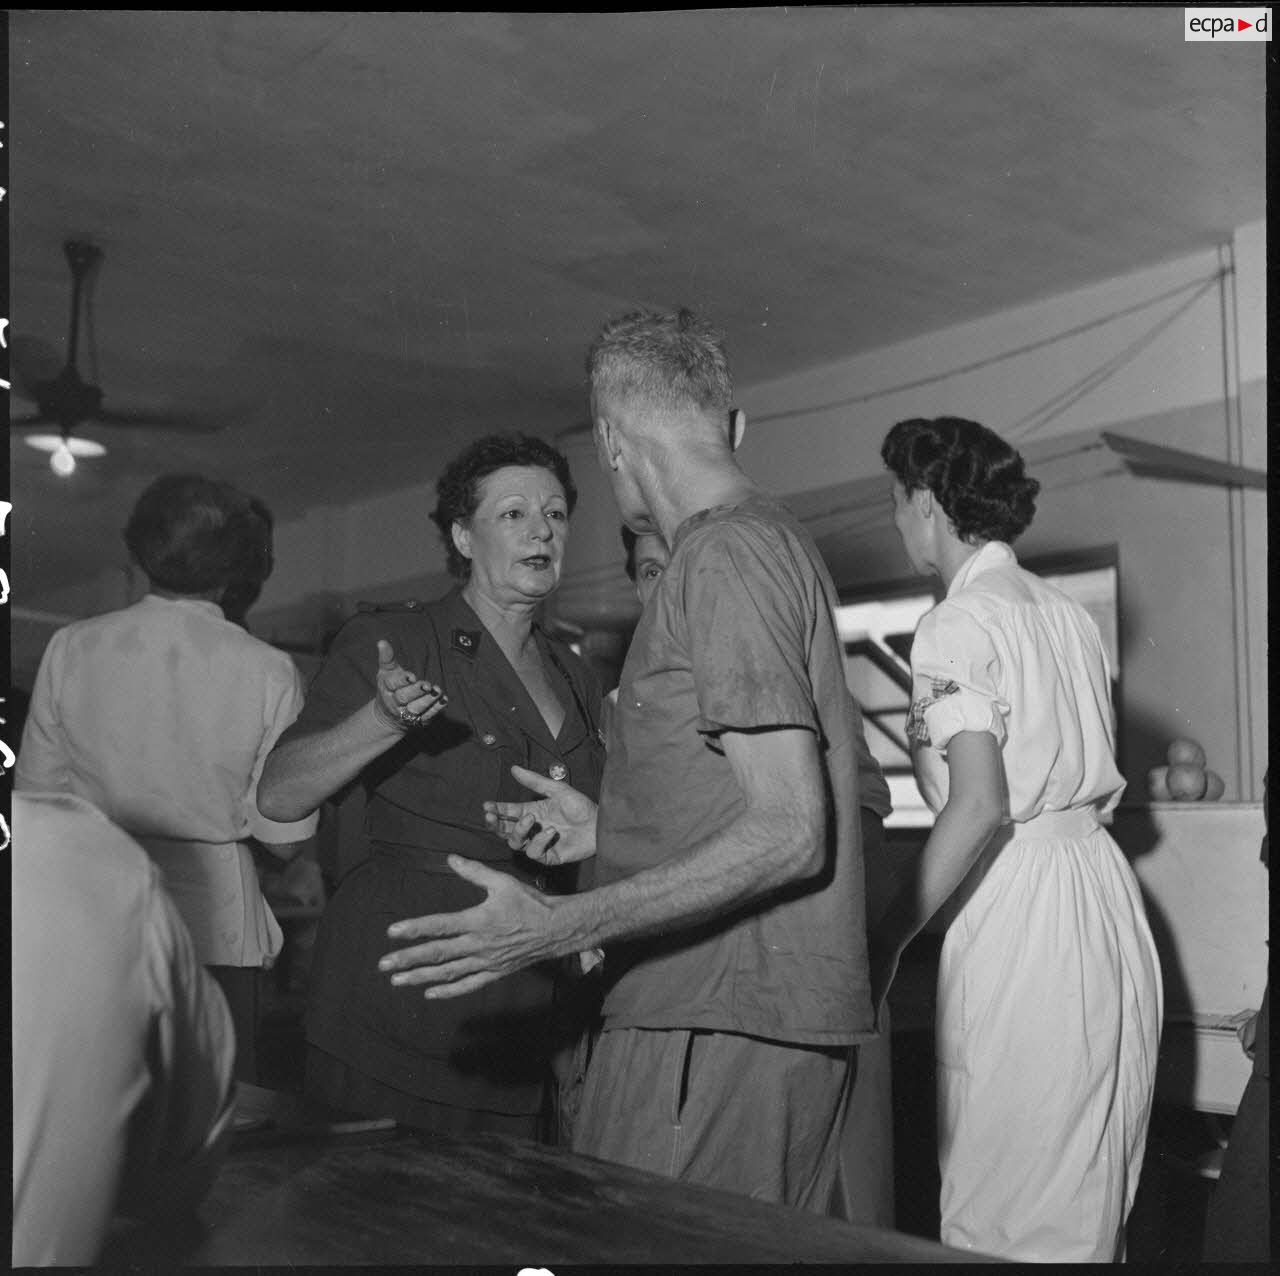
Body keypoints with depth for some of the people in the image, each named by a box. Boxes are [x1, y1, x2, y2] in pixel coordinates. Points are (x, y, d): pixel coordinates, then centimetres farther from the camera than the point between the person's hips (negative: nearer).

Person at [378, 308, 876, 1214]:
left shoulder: (728, 556, -13)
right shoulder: (776, 542, 18)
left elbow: (789, 832, -20)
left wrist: (559, 928, -23)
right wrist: (609, 830, 23)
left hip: (722, 1026, -10)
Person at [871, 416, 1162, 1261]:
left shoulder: (957, 626, -11)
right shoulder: (1068, 613, 14)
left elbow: (980, 805, -21)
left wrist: (891, 936, -17)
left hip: (1018, 903, -9)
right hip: (1103, 883, 9)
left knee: (1005, 1200, 0)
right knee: (1092, 1190, 17)